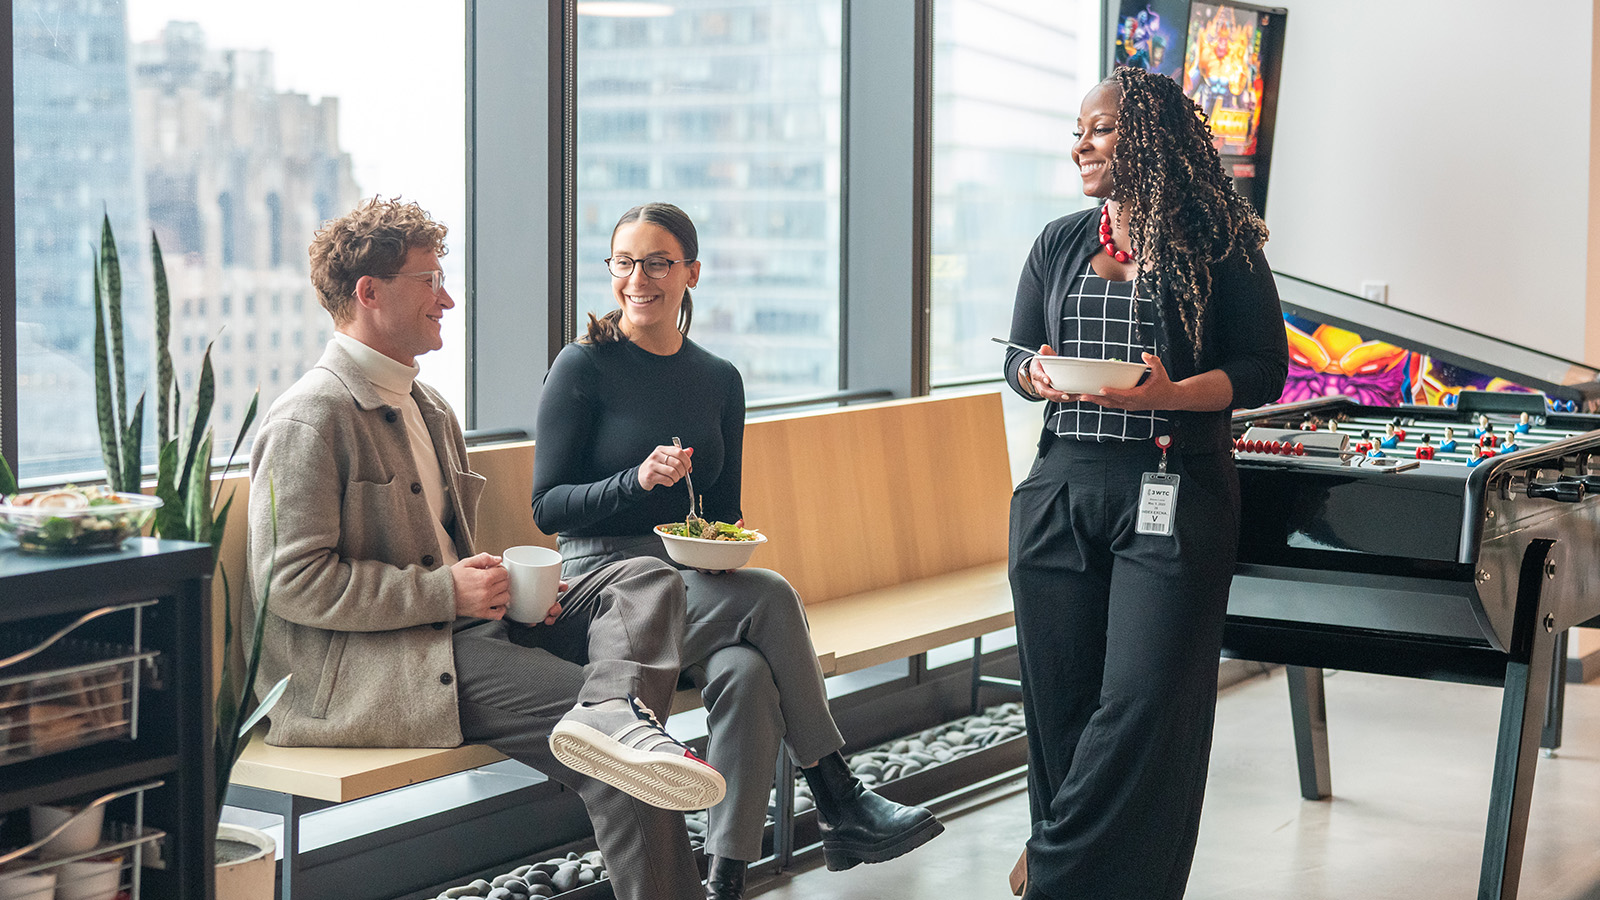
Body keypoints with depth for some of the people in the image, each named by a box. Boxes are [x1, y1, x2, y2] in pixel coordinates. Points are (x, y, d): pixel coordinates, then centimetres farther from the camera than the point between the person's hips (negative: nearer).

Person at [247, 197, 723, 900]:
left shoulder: (429, 409, 21)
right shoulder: (310, 418, -10)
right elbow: (291, 582, -17)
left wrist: (500, 588, 4)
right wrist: (445, 592, -18)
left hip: (453, 628, 9)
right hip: (359, 668, -9)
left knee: (645, 580, -12)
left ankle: (611, 714, -40)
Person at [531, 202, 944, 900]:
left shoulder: (719, 380, 13)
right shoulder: (584, 367, -2)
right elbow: (547, 506, -6)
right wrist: (638, 480, -21)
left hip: (693, 579, 5)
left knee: (748, 675, -31)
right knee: (772, 598, -29)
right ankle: (841, 808, -23)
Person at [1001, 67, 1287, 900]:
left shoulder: (1218, 246, 0)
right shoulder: (1059, 245, 14)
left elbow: (1262, 369, -3)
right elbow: (1016, 356, 17)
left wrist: (1171, 393, -20)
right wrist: (1038, 378, -7)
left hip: (1173, 496, -4)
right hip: (1060, 489, 4)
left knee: (1142, 700, -7)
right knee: (1059, 694, 7)